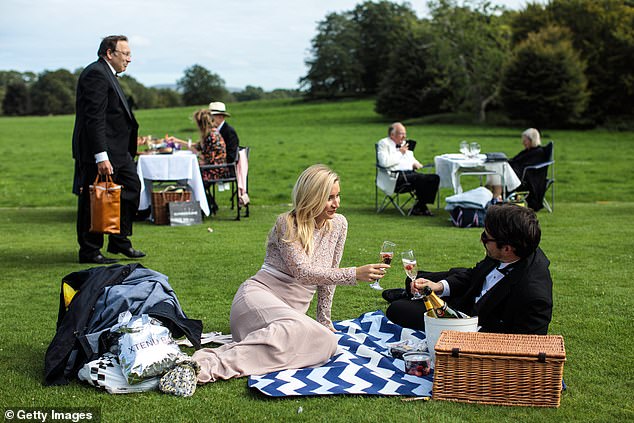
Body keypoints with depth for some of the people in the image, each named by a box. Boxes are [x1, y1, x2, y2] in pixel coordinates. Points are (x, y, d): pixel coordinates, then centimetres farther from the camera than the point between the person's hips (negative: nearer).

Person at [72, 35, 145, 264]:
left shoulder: (107, 74, 18)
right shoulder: (96, 74, -15)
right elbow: (95, 118, -22)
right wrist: (101, 157, -27)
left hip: (118, 150, 11)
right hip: (100, 151, -11)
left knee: (131, 188, 12)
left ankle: (120, 241, 24)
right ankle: (89, 251, 9)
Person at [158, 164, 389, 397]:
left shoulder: (338, 224, 9)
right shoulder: (288, 224, -8)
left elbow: (328, 274, 18)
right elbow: (303, 272, -19)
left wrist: (324, 319, 17)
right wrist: (354, 274, -26)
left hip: (291, 310, 6)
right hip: (259, 294, -6)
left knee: (327, 343, -28)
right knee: (295, 328, -40)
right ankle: (206, 364, -49)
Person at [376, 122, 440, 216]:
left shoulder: (404, 144, 26)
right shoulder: (384, 143, 2)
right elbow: (385, 162, -15)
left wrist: (415, 163, 10)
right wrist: (400, 152, -8)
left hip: (410, 173, 8)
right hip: (396, 176, -8)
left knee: (435, 178, -14)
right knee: (422, 179, -32)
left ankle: (421, 206, -12)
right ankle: (419, 207, -15)